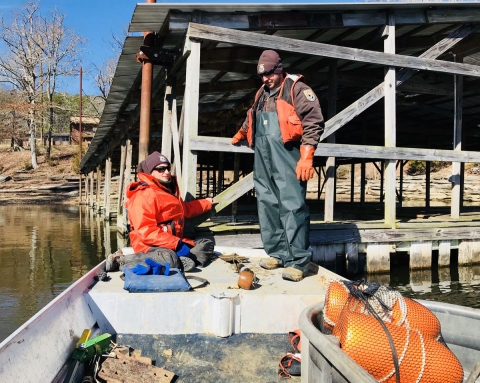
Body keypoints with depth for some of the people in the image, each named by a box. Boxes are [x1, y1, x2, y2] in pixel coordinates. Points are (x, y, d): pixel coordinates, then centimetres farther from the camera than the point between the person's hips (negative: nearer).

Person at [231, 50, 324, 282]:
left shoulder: (297, 89, -1)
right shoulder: (262, 94, 22)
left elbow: (313, 123, -11)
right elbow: (251, 118, 42)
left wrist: (306, 157, -19)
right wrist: (240, 135, 57)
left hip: (287, 157, -7)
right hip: (263, 158, 8)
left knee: (292, 206, -11)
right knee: (268, 206, 7)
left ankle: (297, 261, -8)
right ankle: (277, 253, 17)